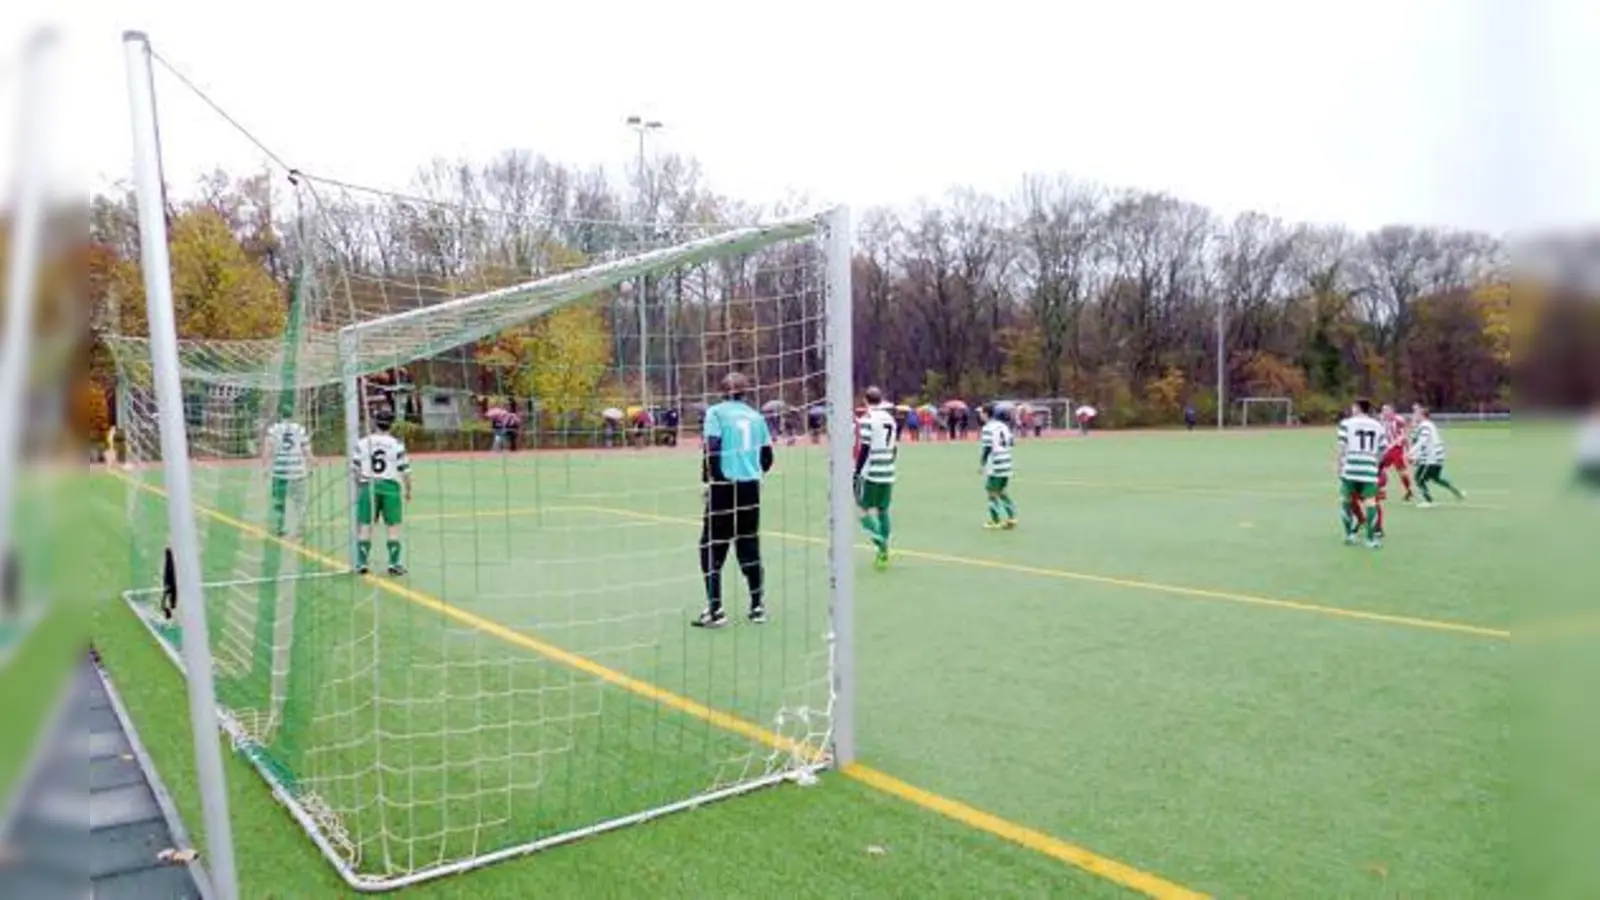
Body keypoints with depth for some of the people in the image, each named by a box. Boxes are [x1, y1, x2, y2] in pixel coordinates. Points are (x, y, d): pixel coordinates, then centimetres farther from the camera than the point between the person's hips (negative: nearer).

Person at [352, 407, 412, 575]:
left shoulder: (362, 443, 1)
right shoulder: (396, 445, -6)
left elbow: (356, 469, 4)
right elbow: (405, 471, -5)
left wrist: (358, 489, 17)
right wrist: (408, 491, 8)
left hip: (368, 486, 2)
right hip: (390, 486, -2)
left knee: (365, 525, 9)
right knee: (393, 526, 4)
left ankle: (362, 562, 13)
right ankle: (394, 563, 3)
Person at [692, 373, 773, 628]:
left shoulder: (716, 412, -3)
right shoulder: (756, 416, 10)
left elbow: (711, 448, -13)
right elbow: (767, 457, 11)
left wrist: (708, 478, -1)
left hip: (724, 486, -4)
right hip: (751, 487, 5)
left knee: (712, 549, 3)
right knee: (749, 547, 13)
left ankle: (715, 610, 2)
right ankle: (758, 606, 17)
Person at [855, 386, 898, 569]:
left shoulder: (867, 418, -9)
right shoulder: (891, 417, 12)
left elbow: (864, 448, -14)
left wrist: (856, 472, -10)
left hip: (870, 473, -6)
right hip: (888, 473, 6)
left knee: (863, 509, 1)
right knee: (883, 510, 12)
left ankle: (881, 545, -15)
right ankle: (884, 553, 15)